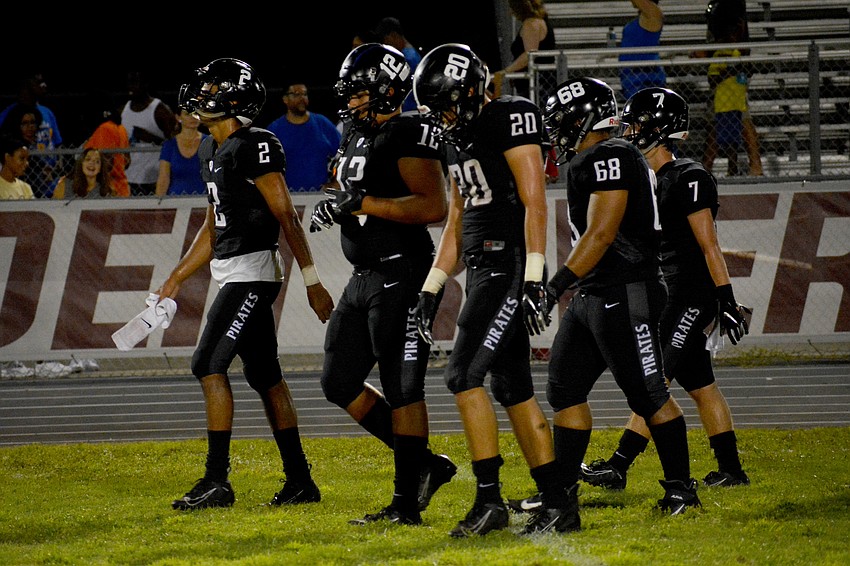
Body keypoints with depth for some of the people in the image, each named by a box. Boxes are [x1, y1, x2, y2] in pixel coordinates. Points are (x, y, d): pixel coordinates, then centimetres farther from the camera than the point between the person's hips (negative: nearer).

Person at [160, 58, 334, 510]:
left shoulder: (253, 146, -13)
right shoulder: (212, 151, 16)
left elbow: (286, 217, -16)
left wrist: (312, 281, -17)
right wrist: (175, 281, 24)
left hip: (251, 272, -10)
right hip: (231, 272, 10)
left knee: (209, 364, -13)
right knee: (264, 376, 10)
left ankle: (217, 480, -11)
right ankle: (300, 481, 14)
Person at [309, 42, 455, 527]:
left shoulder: (409, 135, -13)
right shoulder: (358, 137, 16)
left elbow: (433, 207, -23)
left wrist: (361, 203, -23)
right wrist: (332, 208, 6)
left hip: (401, 274, -10)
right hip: (364, 278, 10)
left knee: (402, 388, -6)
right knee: (340, 382, 10)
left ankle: (407, 504, 0)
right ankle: (425, 465, 18)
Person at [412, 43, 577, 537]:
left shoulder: (512, 120, -10)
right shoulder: (461, 139, 18)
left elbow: (535, 203, -16)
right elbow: (457, 220, 24)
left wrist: (534, 278, -22)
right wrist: (433, 288, 22)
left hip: (510, 266, -10)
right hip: (481, 267, 10)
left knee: (465, 374, -14)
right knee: (512, 388, 8)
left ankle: (490, 499, -12)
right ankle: (560, 504, 11)